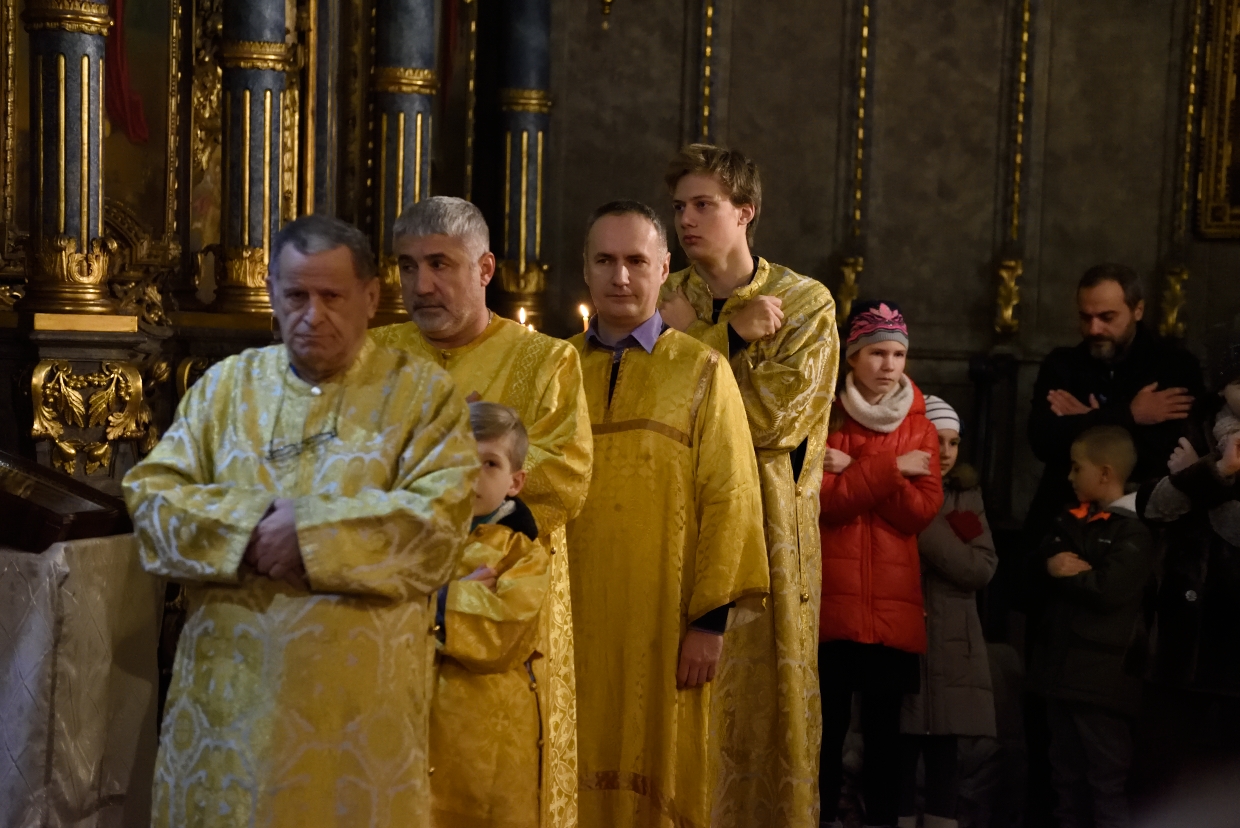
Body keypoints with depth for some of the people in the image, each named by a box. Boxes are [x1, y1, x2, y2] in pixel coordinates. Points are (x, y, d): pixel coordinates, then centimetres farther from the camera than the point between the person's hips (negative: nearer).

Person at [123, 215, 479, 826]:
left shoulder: (421, 392, -1)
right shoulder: (226, 385, 9)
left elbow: (439, 522, -12)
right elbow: (149, 494, 1)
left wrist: (308, 531, -17)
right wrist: (255, 521, -15)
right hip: (230, 685, 3)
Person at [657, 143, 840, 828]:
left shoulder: (805, 303, 1)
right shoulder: (661, 302, 10)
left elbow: (779, 414, -11)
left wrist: (689, 341, -10)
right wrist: (730, 334, -10)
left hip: (768, 523, -2)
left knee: (765, 689, 2)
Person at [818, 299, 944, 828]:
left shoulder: (919, 428, 10)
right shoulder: (825, 417, 3)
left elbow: (923, 510, -2)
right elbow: (822, 498, -10)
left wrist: (856, 473, -11)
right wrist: (890, 470, -13)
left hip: (894, 603, 2)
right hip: (831, 598, -2)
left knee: (884, 725, 8)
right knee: (829, 721, 2)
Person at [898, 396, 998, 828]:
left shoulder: (966, 495, 11)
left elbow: (982, 568, -2)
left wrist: (928, 526, -11)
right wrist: (952, 539, -16)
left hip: (951, 643, 3)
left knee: (942, 752, 2)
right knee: (901, 751, -4)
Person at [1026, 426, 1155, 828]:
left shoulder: (1135, 529, -11)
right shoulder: (1071, 521, 16)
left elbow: (1110, 590, -21)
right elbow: (1036, 573, 10)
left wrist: (1066, 572, -6)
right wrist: (1051, 566, -13)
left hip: (1102, 677, -8)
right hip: (1061, 668, 8)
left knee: (1107, 781, -1)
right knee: (1066, 776, 17)